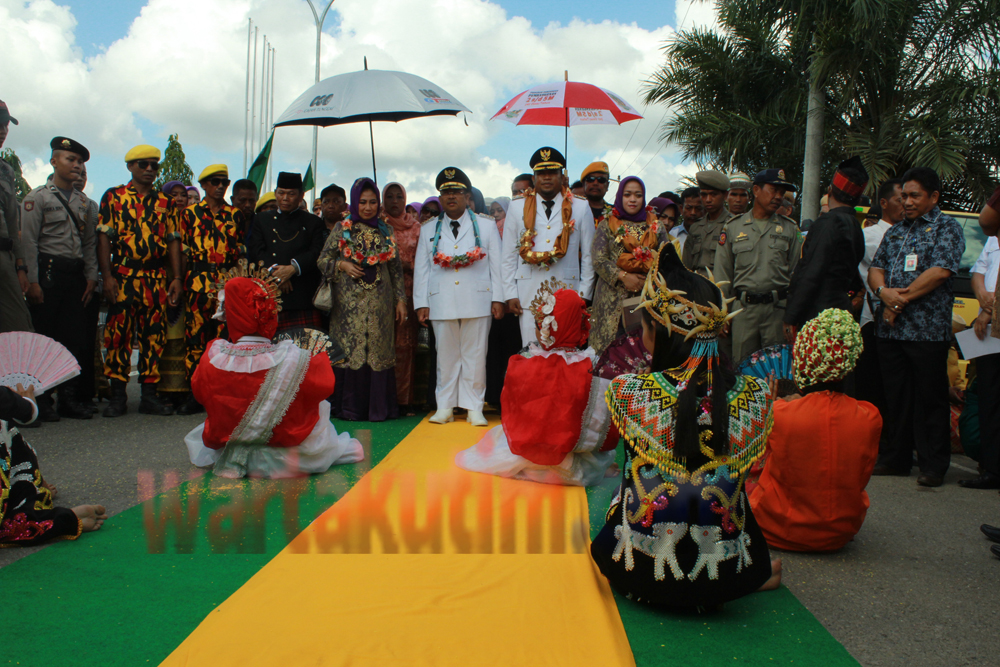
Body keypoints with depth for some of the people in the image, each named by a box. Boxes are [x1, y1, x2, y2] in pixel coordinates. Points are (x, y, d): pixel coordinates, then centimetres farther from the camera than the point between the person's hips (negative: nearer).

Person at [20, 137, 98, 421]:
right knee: (43, 338, -2)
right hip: (48, 272, -5)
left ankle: (69, 399, 13)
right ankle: (41, 401, 6)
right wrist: (32, 281, -13)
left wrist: (91, 277, 6)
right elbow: (28, 241, -6)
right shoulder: (37, 197, 0)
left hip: (76, 275, 5)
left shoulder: (83, 201, 16)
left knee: (74, 338, 5)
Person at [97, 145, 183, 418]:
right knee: (118, 334, -2)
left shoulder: (165, 203, 14)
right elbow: (104, 237, 0)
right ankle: (118, 395, 6)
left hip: (157, 277, 3)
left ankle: (150, 395, 9)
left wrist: (177, 278, 3)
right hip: (123, 276, -2)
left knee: (154, 336, 3)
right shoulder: (113, 197, 6)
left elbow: (174, 241, 12)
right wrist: (107, 276, -9)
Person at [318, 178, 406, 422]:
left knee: (379, 351, 1)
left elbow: (396, 268, 12)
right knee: (351, 352, -1)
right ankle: (350, 408, 6)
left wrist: (400, 299, 7)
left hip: (379, 303, 1)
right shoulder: (341, 228, 6)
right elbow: (322, 260, 7)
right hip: (349, 302, -1)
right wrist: (342, 265, -12)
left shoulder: (386, 231, 11)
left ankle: (378, 407, 7)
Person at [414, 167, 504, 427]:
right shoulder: (428, 230, 16)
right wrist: (421, 303, 6)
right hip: (441, 303, 2)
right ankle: (445, 406, 14)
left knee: (475, 355, 0)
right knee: (446, 355, 4)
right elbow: (421, 269, 13)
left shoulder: (486, 226, 12)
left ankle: (473, 407, 8)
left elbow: (497, 264, 7)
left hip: (477, 300, -1)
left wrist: (498, 298, 0)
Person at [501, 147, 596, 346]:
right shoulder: (517, 207, 11)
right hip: (529, 292, 1)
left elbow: (588, 255, 8)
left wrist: (584, 294, 2)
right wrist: (510, 294, 4)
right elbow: (508, 256, 10)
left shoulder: (581, 208, 9)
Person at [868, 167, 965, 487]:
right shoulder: (895, 232, 20)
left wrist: (901, 299, -12)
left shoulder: (947, 228, 1)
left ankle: (934, 465, 6)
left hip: (927, 329, -6)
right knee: (896, 398, 11)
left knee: (929, 399, -2)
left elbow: (940, 271, -12)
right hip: (890, 329, 6)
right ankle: (897, 458, 21)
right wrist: (884, 291, -8)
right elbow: (875, 268, 15)